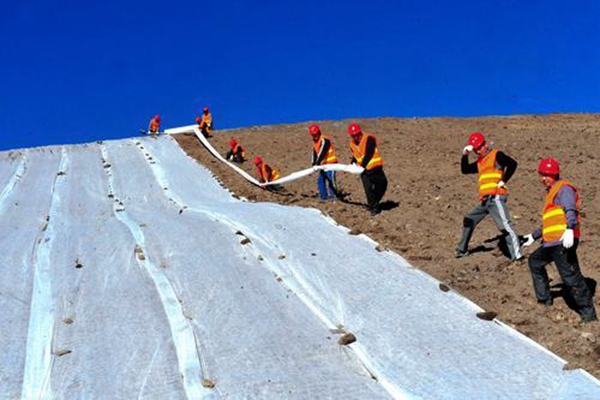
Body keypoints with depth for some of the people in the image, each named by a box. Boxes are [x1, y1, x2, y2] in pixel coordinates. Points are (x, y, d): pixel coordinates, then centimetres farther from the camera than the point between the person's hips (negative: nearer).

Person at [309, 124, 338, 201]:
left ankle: (333, 195, -4)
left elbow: (322, 152, -25)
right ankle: (324, 196, 9)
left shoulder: (324, 140, -17)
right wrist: (314, 163, -1)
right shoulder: (315, 141, 11)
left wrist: (317, 163, -29)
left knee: (331, 179, -12)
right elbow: (314, 153, 11)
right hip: (323, 164, 9)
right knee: (320, 180, 5)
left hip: (331, 163, -9)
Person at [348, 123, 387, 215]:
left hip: (375, 167, -4)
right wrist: (353, 163, 8)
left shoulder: (369, 139, -14)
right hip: (364, 170, 4)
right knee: (368, 189, -5)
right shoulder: (352, 144, 5)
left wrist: (362, 165, -25)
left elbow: (368, 155, -20)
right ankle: (373, 207, 7)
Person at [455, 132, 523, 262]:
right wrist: (465, 155, 9)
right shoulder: (479, 162, 22)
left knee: (504, 224, -20)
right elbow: (465, 170, 20)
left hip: (496, 197, -9)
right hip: (485, 200, 9)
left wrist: (503, 181, -15)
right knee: (469, 220, 16)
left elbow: (512, 164, -13)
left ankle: (517, 255, -25)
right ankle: (462, 249, 30)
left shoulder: (496, 155, 0)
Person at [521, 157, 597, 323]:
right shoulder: (552, 192, 27)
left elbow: (571, 210, -22)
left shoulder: (564, 188, -3)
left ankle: (588, 313, -12)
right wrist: (534, 236, 42)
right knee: (535, 261, 28)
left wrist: (570, 229, -38)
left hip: (563, 242, -11)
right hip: (551, 243, 11)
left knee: (571, 278, -15)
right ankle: (544, 299, 34)